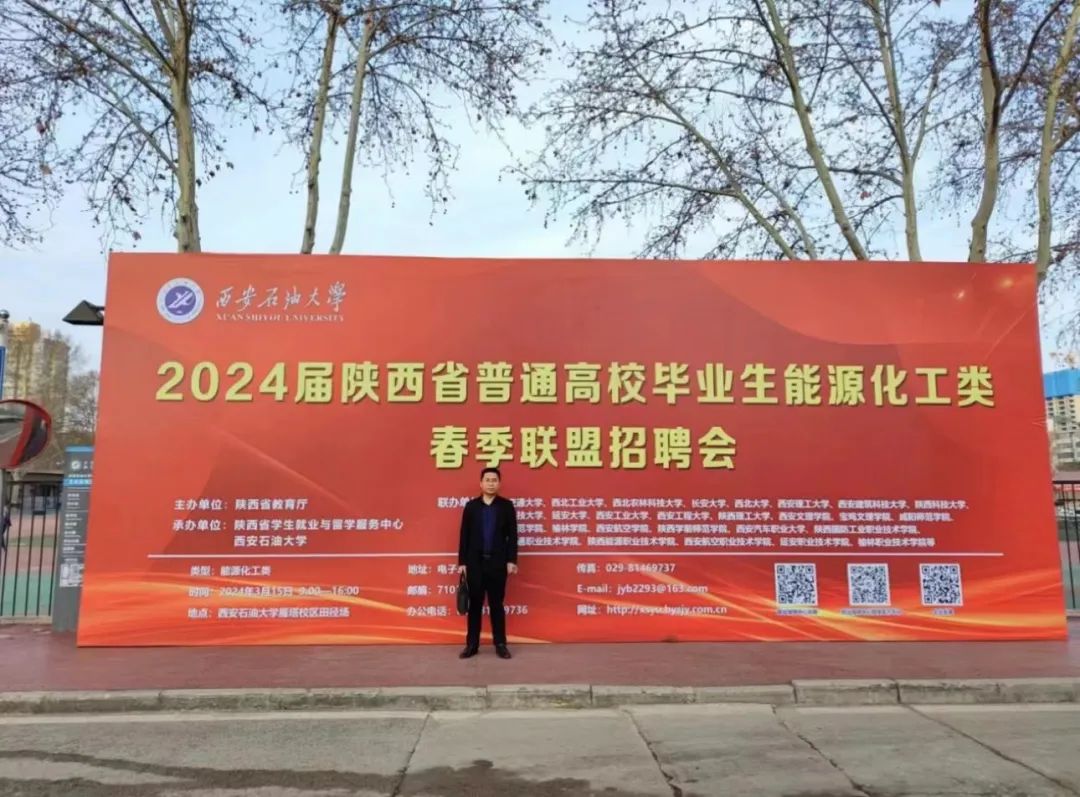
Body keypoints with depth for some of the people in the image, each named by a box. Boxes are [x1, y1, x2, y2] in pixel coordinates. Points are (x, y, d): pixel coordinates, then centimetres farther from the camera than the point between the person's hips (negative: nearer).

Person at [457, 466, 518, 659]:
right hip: (475, 562, 1)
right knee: (475, 604, 7)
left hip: (497, 563, -1)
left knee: (496, 604, 7)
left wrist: (512, 560, -6)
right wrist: (462, 562, 0)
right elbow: (464, 536, 4)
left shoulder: (507, 506, 2)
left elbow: (512, 535, 0)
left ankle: (500, 644, 15)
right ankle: (472, 644, 15)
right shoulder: (471, 506, 4)